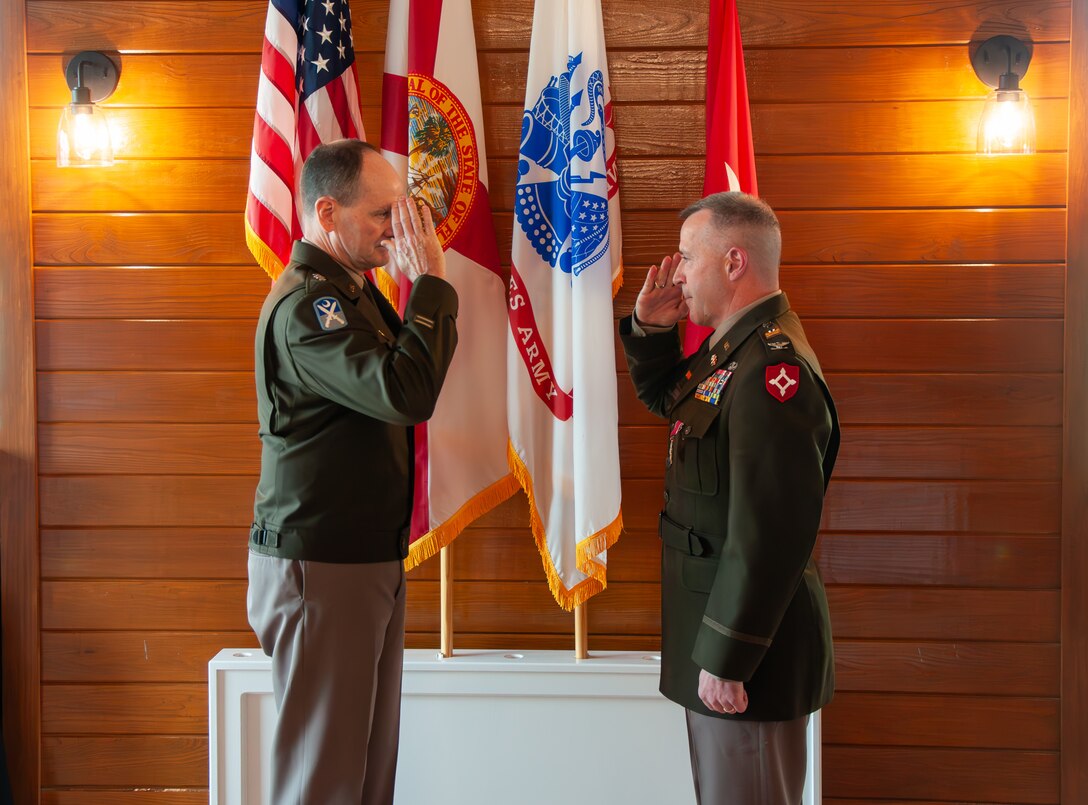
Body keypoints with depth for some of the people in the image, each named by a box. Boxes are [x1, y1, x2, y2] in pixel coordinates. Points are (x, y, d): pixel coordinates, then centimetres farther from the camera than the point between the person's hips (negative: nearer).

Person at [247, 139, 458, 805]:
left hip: (372, 558, 10)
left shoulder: (354, 293, 14)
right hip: (319, 566, -9)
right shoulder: (306, 305, -18)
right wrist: (433, 282, -22)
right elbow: (407, 394, -29)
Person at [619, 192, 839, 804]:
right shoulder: (736, 349, 9)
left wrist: (727, 659, -23)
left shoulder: (770, 369, -24)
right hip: (720, 635, 10)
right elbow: (663, 398, 28)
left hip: (746, 642, -10)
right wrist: (650, 328, 9)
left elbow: (770, 535, -28)